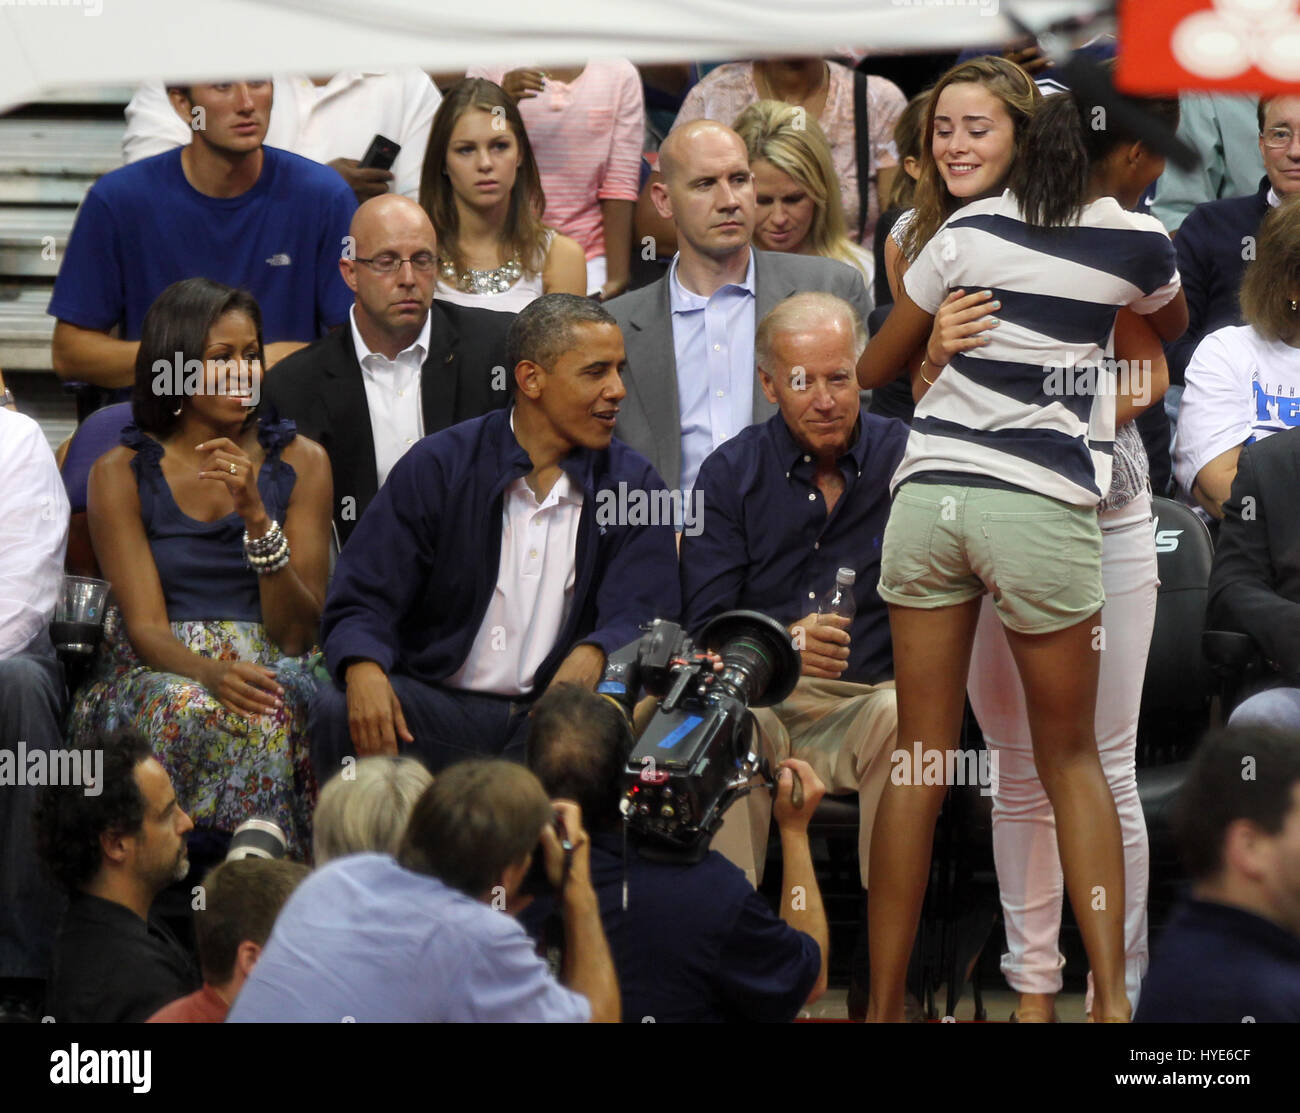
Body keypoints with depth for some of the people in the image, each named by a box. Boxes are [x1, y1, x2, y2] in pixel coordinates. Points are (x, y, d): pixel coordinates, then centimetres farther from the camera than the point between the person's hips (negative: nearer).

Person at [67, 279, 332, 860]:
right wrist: (211, 672, -29)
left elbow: (296, 633, -1)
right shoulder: (120, 474, 4)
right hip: (157, 672, -1)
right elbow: (146, 626, -6)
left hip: (268, 667, 1)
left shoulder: (299, 463, 7)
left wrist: (257, 516, -15)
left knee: (273, 708, -36)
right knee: (186, 709, -37)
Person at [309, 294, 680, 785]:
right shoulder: (437, 468, 4)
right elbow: (362, 602, 0)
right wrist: (364, 670, -25)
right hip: (441, 706, 0)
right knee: (336, 709, -31)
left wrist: (593, 655, -28)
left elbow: (642, 618, -2)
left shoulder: (634, 486, 8)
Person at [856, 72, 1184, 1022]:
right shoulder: (1140, 243, 2)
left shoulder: (969, 231, 4)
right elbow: (1174, 324, 28)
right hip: (1045, 510, -1)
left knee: (920, 762, 6)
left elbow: (875, 370, 14)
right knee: (1071, 759, 12)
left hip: (928, 497, 1)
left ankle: (884, 1001, 7)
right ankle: (1111, 995, 3)